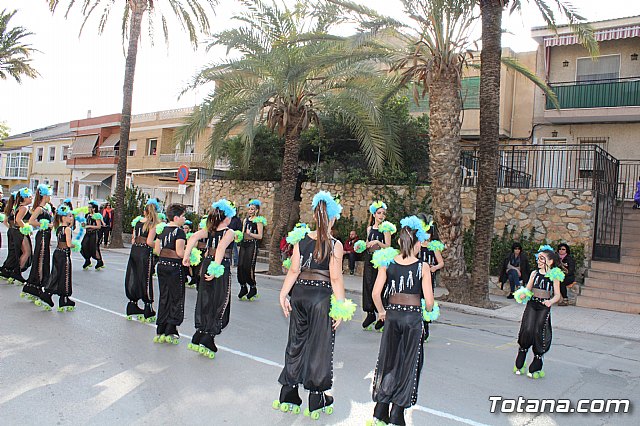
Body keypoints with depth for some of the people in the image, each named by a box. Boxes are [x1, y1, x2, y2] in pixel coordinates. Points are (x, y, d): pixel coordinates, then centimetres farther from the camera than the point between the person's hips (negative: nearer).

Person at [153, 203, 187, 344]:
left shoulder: (162, 229, 8)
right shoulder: (179, 232, -14)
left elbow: (157, 250, 9)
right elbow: (180, 253, -21)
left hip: (162, 265, 7)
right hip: (175, 266, -7)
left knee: (163, 298, 14)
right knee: (176, 298, 4)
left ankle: (160, 332, 18)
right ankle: (170, 332, 2)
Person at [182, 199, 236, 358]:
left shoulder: (209, 230, 5)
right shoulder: (229, 232, -10)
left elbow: (193, 238, -12)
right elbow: (221, 247, -29)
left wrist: (186, 256, -9)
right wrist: (216, 268, -32)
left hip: (207, 265, 6)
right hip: (222, 269, -5)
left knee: (205, 303, 17)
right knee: (219, 305, 5)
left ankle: (198, 338, 22)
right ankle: (207, 341, -1)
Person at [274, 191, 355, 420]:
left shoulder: (301, 239, -1)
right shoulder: (335, 245, -10)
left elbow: (294, 270, -4)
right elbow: (335, 278, -12)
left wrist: (283, 294, 1)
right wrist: (341, 307, -7)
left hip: (300, 293, 4)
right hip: (322, 296, -3)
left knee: (296, 342, 16)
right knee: (319, 347, 8)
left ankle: (288, 396, 25)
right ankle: (317, 402, 19)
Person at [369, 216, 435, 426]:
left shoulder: (387, 263, -3)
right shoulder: (422, 266, -9)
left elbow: (376, 293, -5)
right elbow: (429, 301, -10)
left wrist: (381, 311, 11)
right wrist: (428, 311, 11)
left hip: (392, 315, 3)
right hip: (413, 317, -2)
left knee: (387, 361, 15)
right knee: (407, 364, 10)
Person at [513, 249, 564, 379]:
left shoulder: (554, 276, 1)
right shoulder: (534, 273, 10)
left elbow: (557, 295, -2)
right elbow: (528, 289, 11)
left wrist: (550, 301, -22)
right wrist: (523, 294, -11)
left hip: (544, 308, -2)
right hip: (531, 305, 2)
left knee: (539, 332, -6)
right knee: (527, 330, -9)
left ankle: (536, 367, 10)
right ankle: (520, 363, 9)